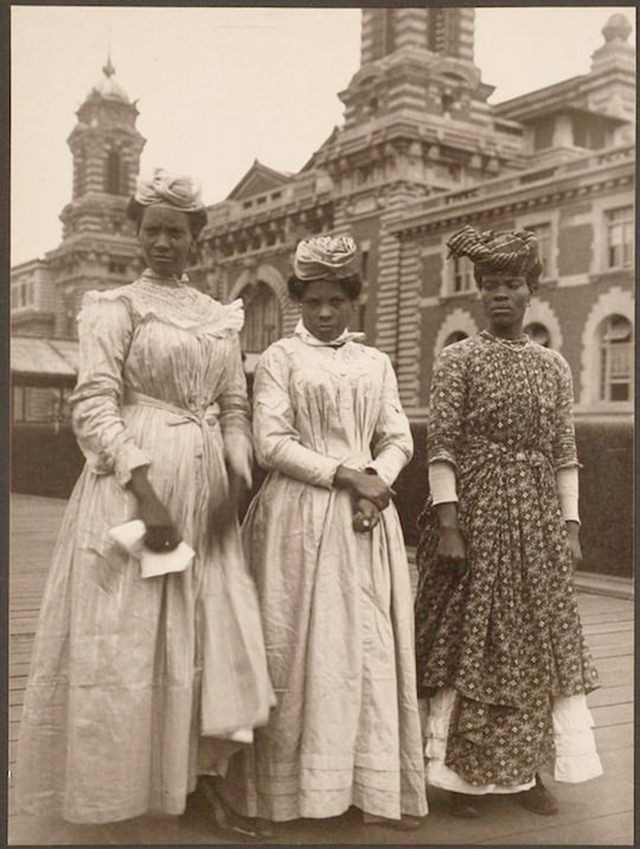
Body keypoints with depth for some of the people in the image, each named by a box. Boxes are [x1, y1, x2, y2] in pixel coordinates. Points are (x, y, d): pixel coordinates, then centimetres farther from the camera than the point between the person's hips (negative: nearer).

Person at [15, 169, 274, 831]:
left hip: (204, 487, 5)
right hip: (133, 484, -5)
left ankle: (185, 773, 22)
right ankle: (114, 785, 15)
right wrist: (145, 491, -20)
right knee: (124, 634, 0)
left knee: (208, 626, 8)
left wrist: (235, 484, -2)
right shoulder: (116, 307, -1)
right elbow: (94, 406, -11)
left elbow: (234, 409, 13)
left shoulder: (221, 317, 14)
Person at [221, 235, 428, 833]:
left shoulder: (375, 363, 15)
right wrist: (343, 474, -13)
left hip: (366, 515, 4)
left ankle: (378, 787, 12)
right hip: (299, 516, -4)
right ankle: (276, 794, 8)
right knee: (295, 650, -2)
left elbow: (399, 440, 11)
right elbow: (271, 443, -7)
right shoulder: (280, 359, 3)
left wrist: (377, 480, -9)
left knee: (372, 648, 4)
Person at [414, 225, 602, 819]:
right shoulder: (458, 359, -3)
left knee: (538, 640, 8)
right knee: (467, 638, 1)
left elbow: (564, 453, 9)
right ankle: (462, 774, 14)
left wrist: (570, 527, 4)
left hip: (537, 519, 4)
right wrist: (447, 524, -15)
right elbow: (441, 446, -8)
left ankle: (526, 769, 22)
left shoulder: (553, 366, 10)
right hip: (474, 512, -4)